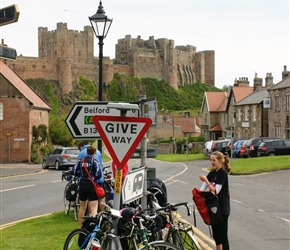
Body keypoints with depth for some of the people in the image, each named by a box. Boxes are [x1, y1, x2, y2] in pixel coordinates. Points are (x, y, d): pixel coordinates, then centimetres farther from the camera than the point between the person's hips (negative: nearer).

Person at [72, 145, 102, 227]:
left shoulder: (81, 161, 5)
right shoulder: (95, 162, -9)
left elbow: (73, 171, 5)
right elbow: (98, 175, -16)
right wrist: (94, 178, 6)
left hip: (82, 186, 5)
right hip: (91, 186, -5)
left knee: (82, 207, 19)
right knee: (93, 208, -5)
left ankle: (80, 227, 27)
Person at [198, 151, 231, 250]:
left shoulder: (222, 173, -14)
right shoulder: (212, 173, 9)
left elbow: (216, 191, -20)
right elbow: (202, 189, 9)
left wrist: (206, 180, -22)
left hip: (222, 209, -8)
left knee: (222, 234, -5)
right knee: (216, 234, 17)